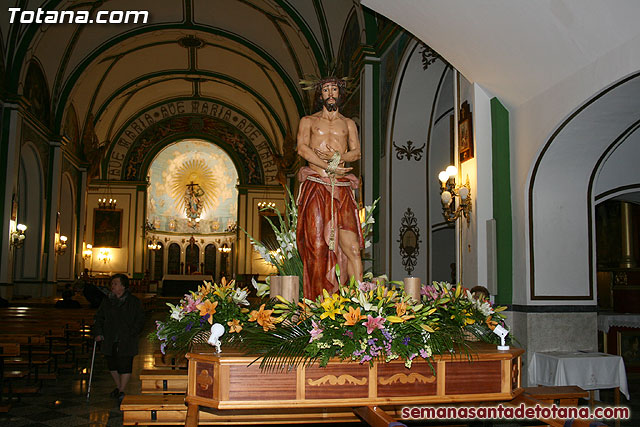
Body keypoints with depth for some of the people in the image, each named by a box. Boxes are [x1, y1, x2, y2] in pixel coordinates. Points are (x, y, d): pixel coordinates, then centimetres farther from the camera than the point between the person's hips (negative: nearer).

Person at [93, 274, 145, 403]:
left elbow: (140, 320, -1)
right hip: (110, 341, 5)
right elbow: (99, 318, 16)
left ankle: (122, 391, 2)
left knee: (125, 366, -6)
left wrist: (132, 333, -11)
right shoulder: (107, 302, 10)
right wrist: (98, 333, 2)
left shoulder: (133, 302, -2)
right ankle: (118, 387, 34)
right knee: (112, 365, 14)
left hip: (126, 341, -4)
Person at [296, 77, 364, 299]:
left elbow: (356, 152, 10)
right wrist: (327, 166, -12)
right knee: (317, 245, -9)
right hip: (315, 187, -1)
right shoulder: (308, 121, 16)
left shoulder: (348, 124, 23)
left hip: (341, 189, 2)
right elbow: (302, 148, 0)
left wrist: (338, 157, -11)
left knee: (352, 247, -10)